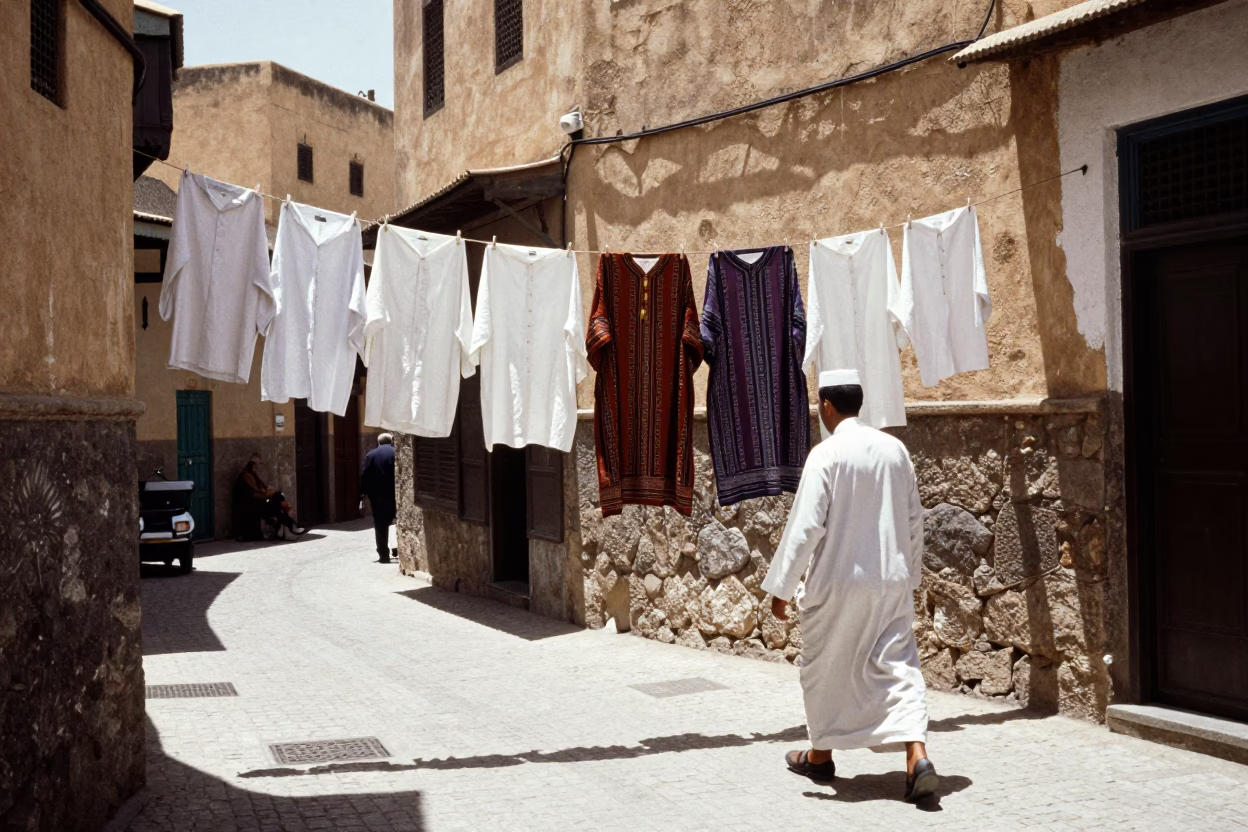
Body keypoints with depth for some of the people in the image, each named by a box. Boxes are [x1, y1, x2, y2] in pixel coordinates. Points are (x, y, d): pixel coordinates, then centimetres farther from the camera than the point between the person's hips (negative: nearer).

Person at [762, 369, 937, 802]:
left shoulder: (826, 455, -14)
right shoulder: (895, 449, 4)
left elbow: (806, 526, -16)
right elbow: (914, 518, 11)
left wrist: (781, 587, -9)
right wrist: (910, 572, 23)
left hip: (838, 583, -4)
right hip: (893, 580, 5)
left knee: (824, 668, 13)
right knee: (898, 664, 6)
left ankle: (821, 755, 27)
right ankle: (917, 756, -10)